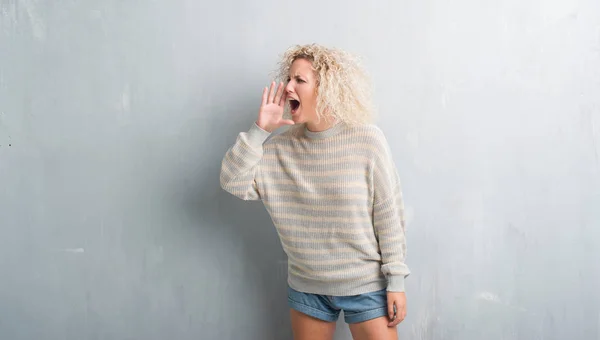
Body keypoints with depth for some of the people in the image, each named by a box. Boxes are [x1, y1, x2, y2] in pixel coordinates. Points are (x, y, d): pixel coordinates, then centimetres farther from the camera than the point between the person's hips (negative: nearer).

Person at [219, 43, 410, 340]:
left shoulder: (367, 140, -14)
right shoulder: (281, 146, -3)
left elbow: (389, 215, -10)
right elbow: (233, 182, -7)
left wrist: (396, 281, -9)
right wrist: (259, 130, -14)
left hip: (366, 286, -3)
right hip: (306, 288, 4)